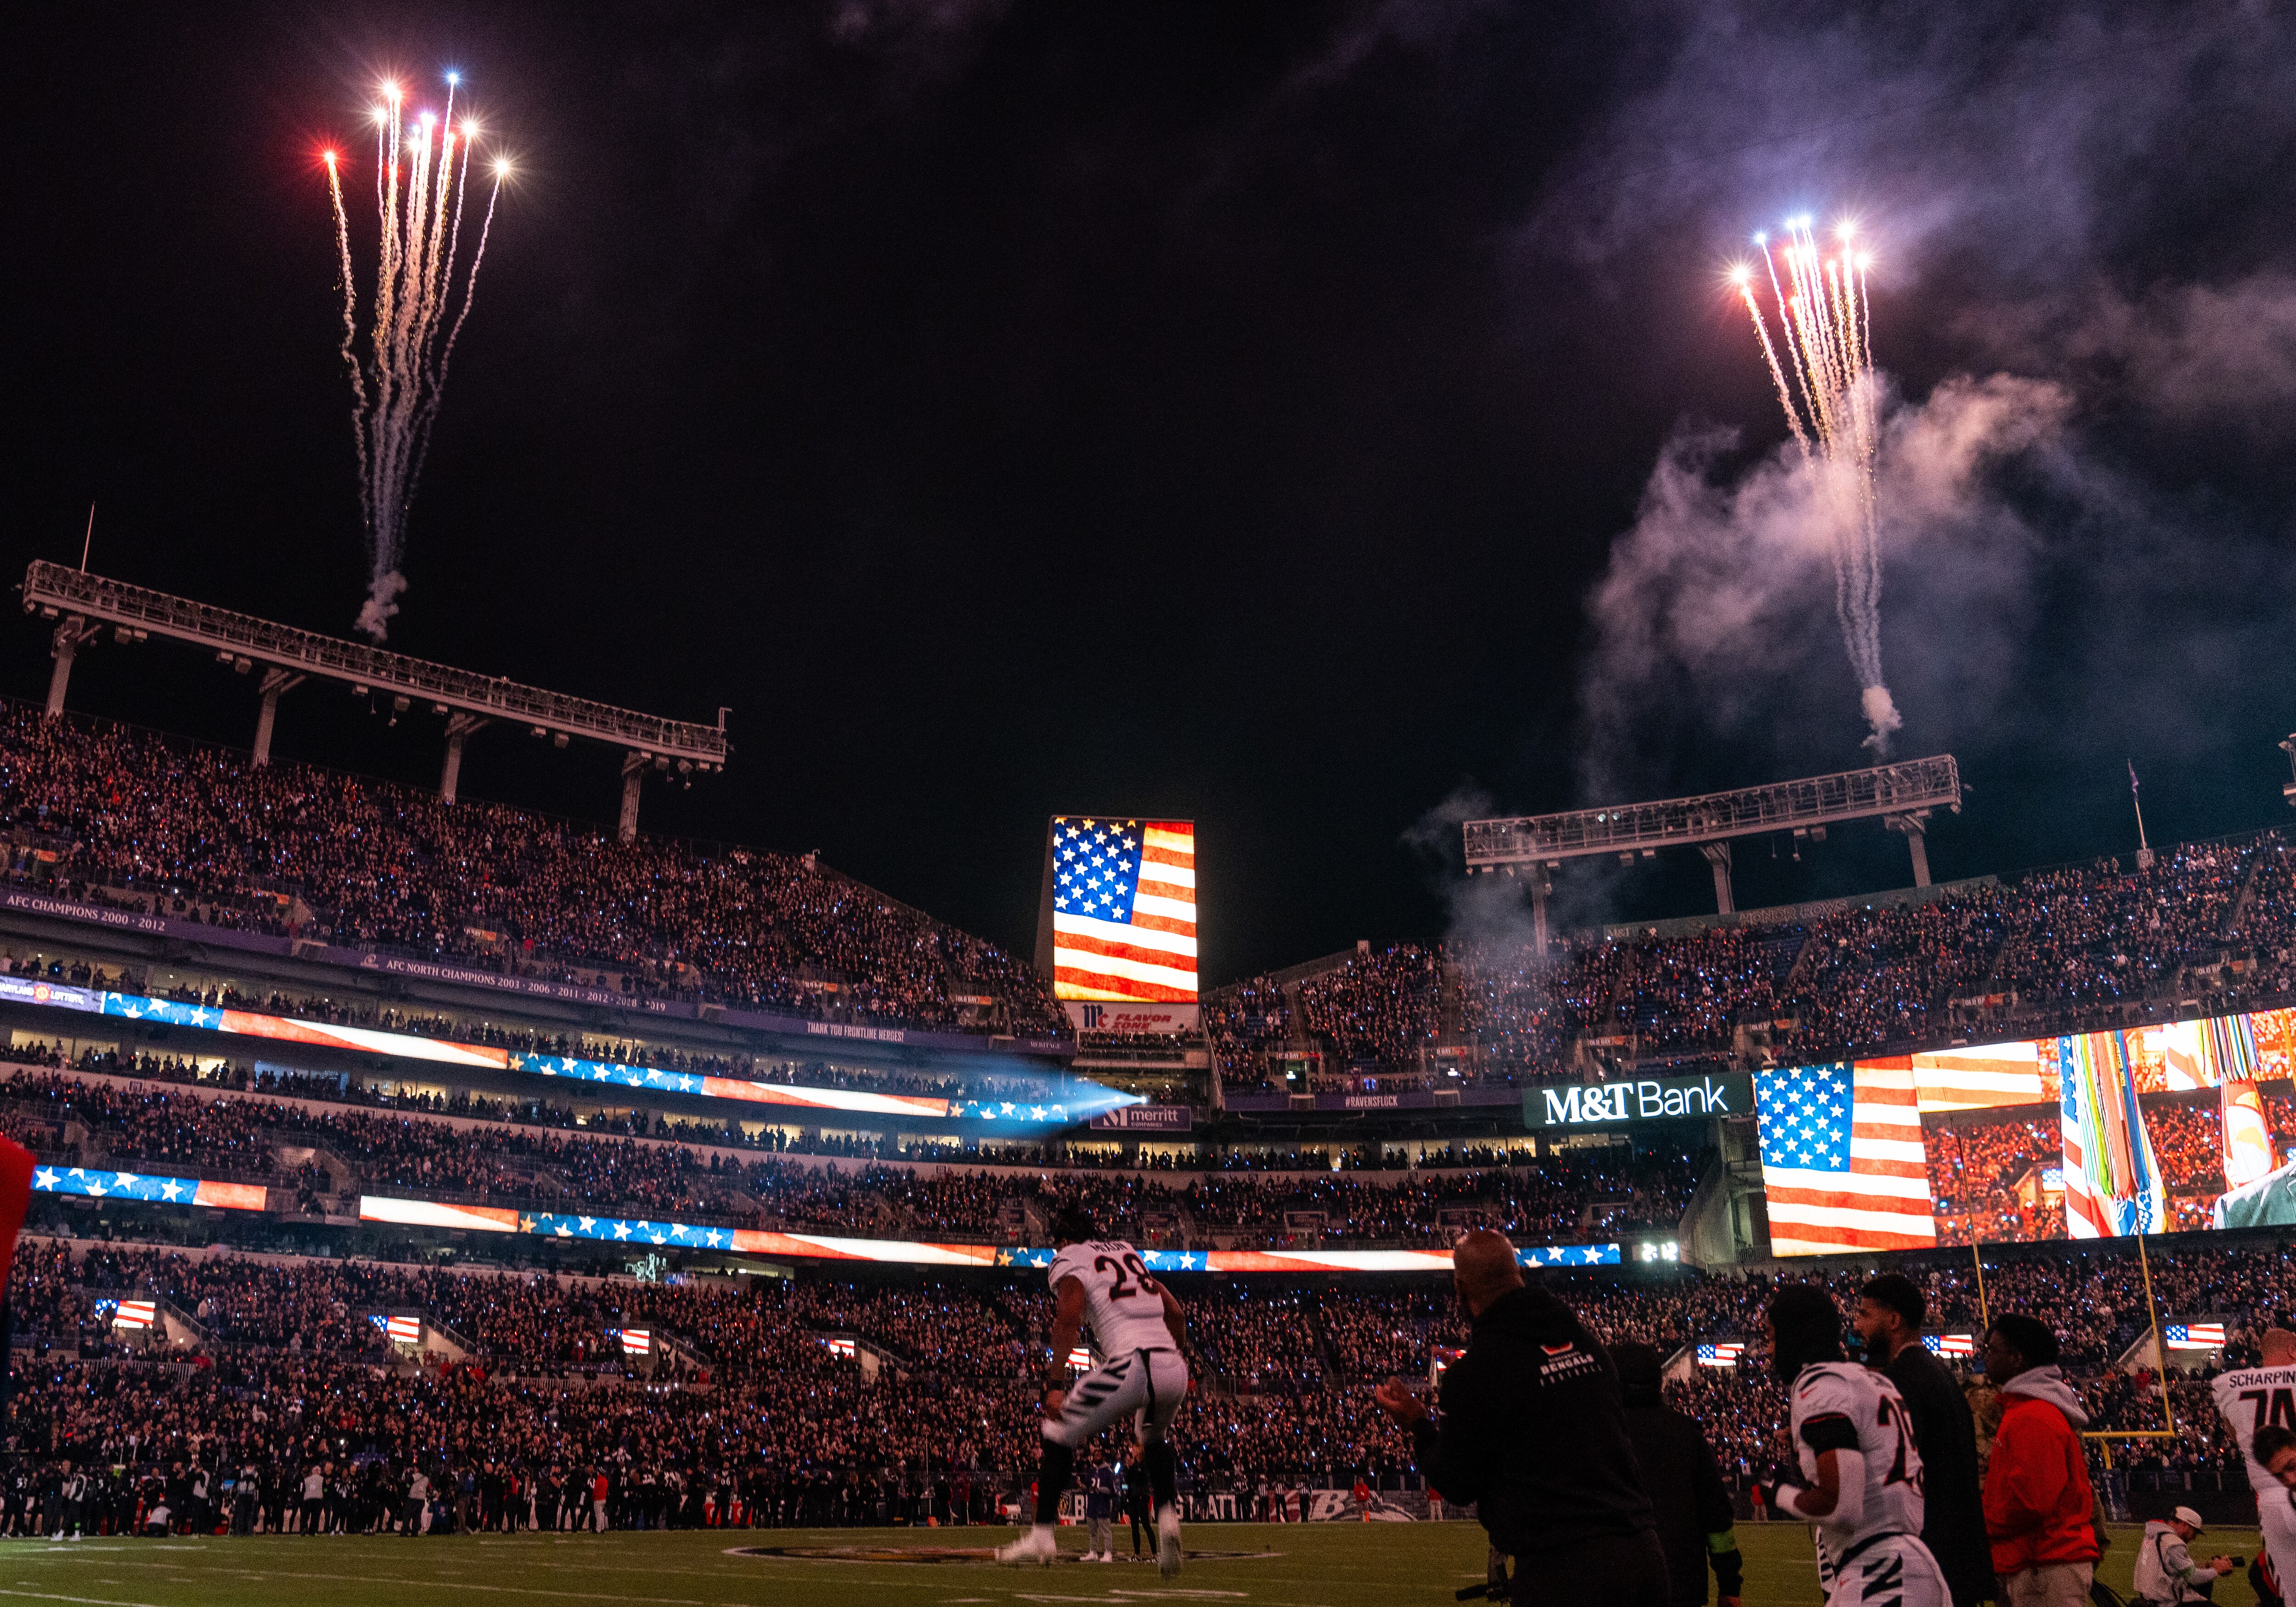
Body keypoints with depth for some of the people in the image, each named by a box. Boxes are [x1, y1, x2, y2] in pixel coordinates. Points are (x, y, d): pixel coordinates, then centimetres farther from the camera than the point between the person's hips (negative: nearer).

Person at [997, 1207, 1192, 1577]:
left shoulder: (1069, 1261, 7)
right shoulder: (1129, 1253, 26)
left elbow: (1068, 1319, -12)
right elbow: (1176, 1315, 27)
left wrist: (1055, 1384, -15)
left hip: (1131, 1365, -6)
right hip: (1175, 1369, 6)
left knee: (1060, 1434, 13)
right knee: (1153, 1437, 35)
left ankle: (1043, 1536, 11)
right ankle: (1167, 1516, 16)